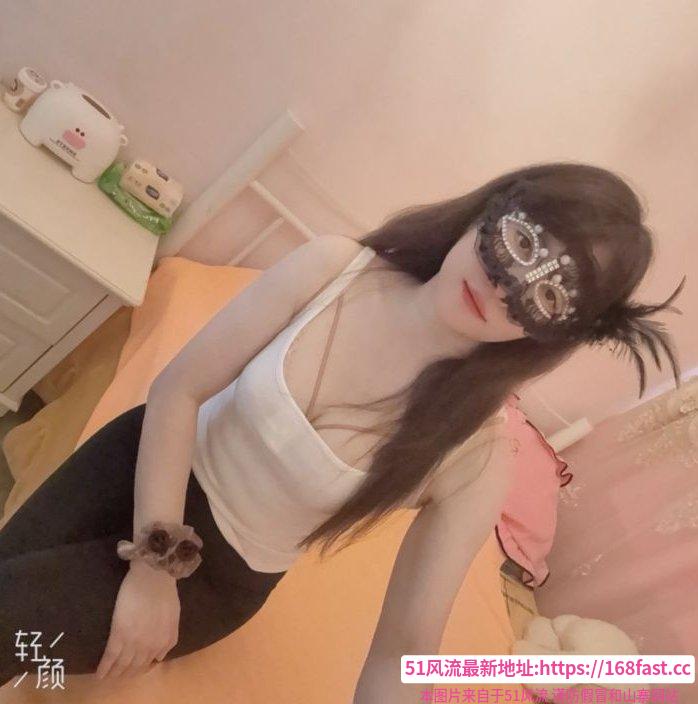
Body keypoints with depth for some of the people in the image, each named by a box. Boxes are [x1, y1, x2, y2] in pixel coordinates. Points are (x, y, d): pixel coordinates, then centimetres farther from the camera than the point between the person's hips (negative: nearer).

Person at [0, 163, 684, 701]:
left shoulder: (477, 460, -23)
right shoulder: (332, 267, -21)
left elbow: (404, 646, -14)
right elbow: (178, 389, -15)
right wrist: (155, 563, -16)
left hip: (226, 574, -1)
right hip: (151, 455, 2)